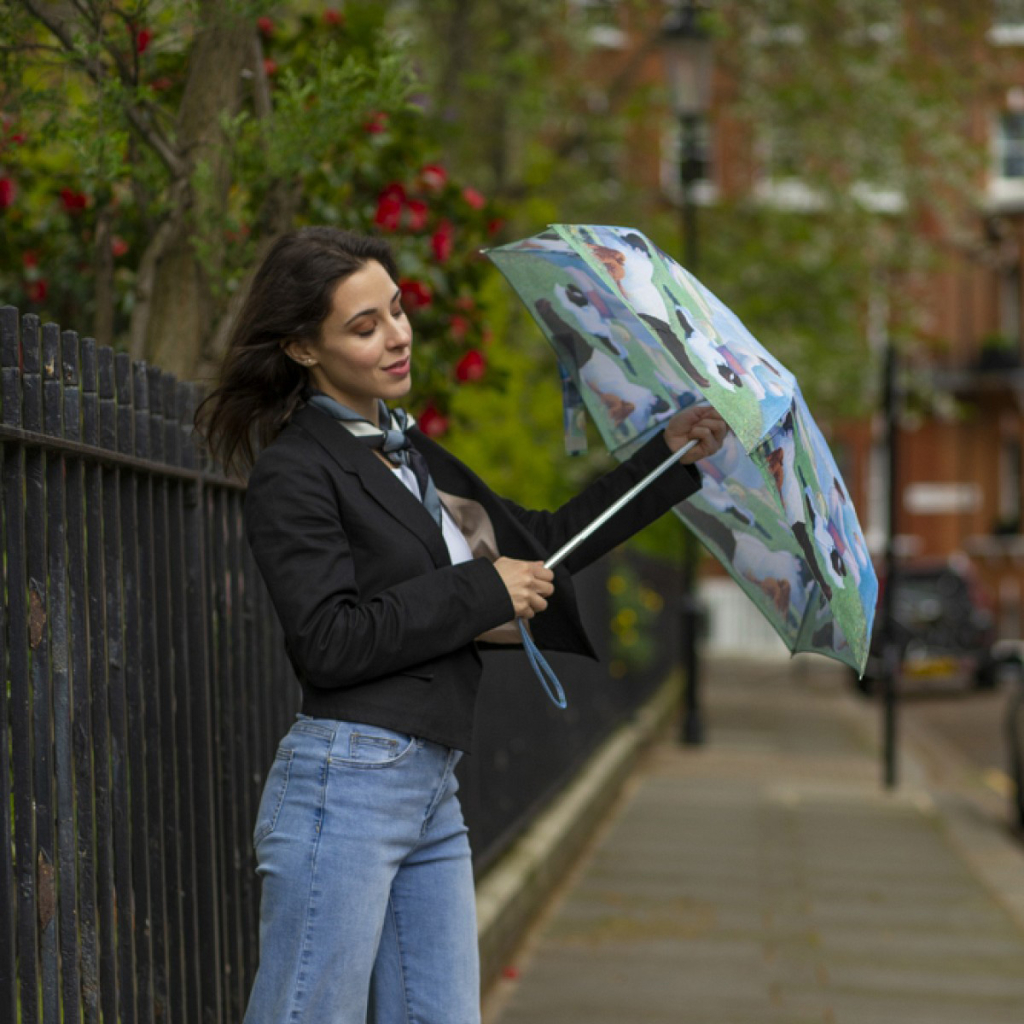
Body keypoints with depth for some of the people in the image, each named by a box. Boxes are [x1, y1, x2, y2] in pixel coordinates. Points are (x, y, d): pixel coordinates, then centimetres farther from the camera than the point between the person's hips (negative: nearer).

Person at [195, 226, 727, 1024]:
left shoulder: (408, 449, 18)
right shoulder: (293, 471, -8)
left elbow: (541, 543, 24)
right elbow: (329, 642, -16)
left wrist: (669, 457, 21)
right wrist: (481, 592, -11)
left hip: (432, 793, 8)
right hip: (344, 784, -8)